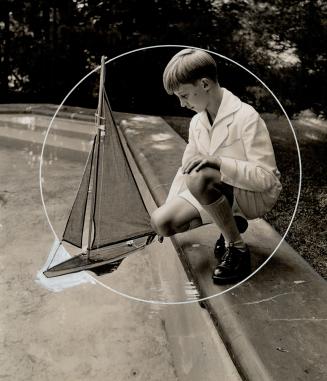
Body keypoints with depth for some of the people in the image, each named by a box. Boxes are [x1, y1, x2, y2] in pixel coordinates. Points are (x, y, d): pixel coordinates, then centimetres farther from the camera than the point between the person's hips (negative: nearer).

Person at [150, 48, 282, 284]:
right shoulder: (197, 122, 2)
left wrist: (218, 162, -36)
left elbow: (266, 178, -25)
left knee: (199, 178, -37)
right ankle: (231, 224, 7)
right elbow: (186, 168, 12)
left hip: (256, 195, -7)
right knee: (160, 221, -12)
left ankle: (237, 248, -17)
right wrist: (169, 209, 7)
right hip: (220, 193, 7)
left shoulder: (246, 117, -20)